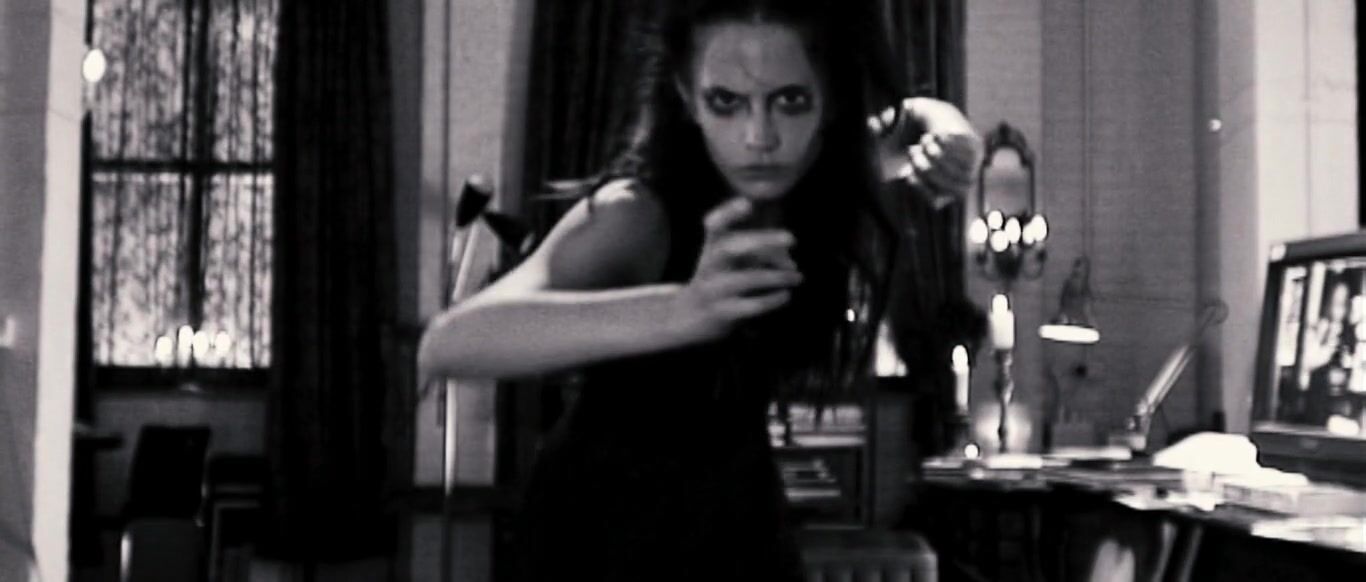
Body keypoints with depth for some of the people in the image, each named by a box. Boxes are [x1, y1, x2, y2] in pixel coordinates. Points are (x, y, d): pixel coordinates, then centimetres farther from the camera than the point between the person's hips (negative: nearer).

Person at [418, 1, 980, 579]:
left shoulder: (829, 179, -17)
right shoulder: (635, 216, -32)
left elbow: (923, 114, 5)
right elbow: (446, 343, -47)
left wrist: (946, 142, -19)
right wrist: (677, 311, -61)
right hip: (609, 522, -4)